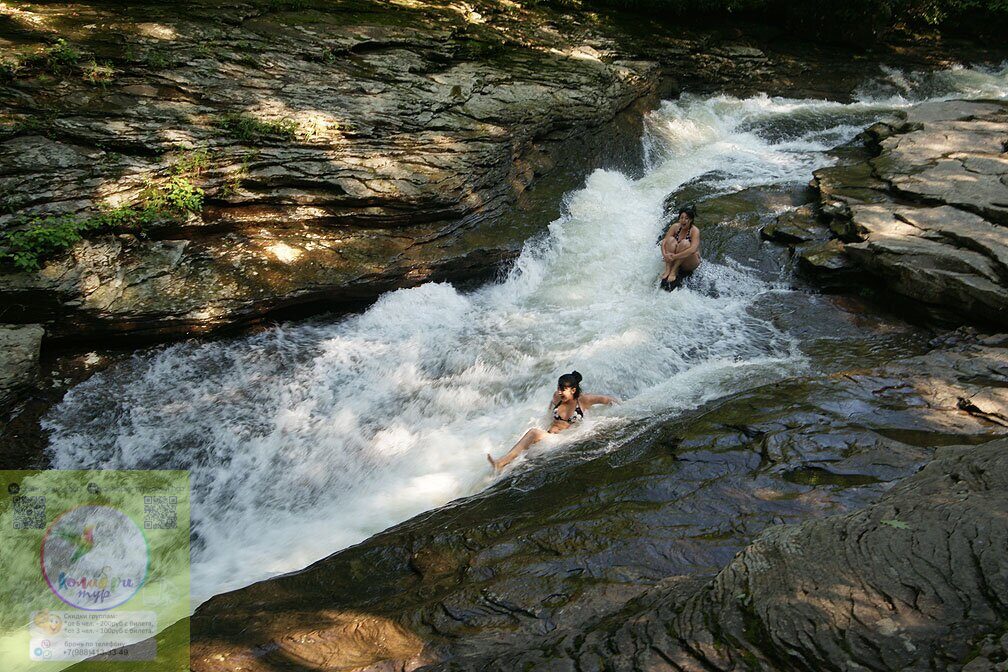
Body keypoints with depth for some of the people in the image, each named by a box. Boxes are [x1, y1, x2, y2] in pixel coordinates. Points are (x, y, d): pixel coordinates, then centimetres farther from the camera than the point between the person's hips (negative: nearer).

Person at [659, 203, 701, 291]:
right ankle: (667, 270, -29)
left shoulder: (695, 231, -17)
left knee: (685, 243, -30)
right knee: (671, 240, -22)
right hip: (675, 261, 4)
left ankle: (674, 271, -27)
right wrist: (664, 254, -30)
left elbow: (693, 249, -32)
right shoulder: (675, 226, -4)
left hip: (690, 264, -4)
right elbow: (664, 241, -10)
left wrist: (675, 256, -36)